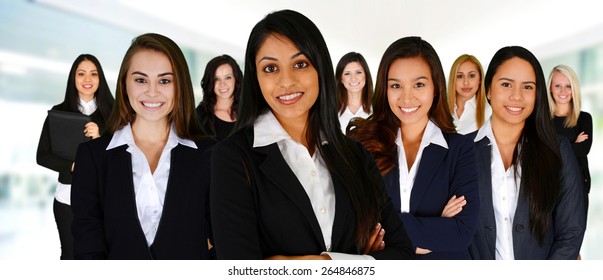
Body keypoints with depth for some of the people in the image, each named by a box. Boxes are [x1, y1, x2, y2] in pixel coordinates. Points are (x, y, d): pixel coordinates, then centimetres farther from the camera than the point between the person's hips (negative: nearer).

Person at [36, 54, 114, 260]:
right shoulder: (59, 112, 0)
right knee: (70, 255, 11)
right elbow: (42, 156, 0)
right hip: (69, 197, 1)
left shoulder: (112, 111, 0)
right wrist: (74, 165, -16)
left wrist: (100, 137, -19)